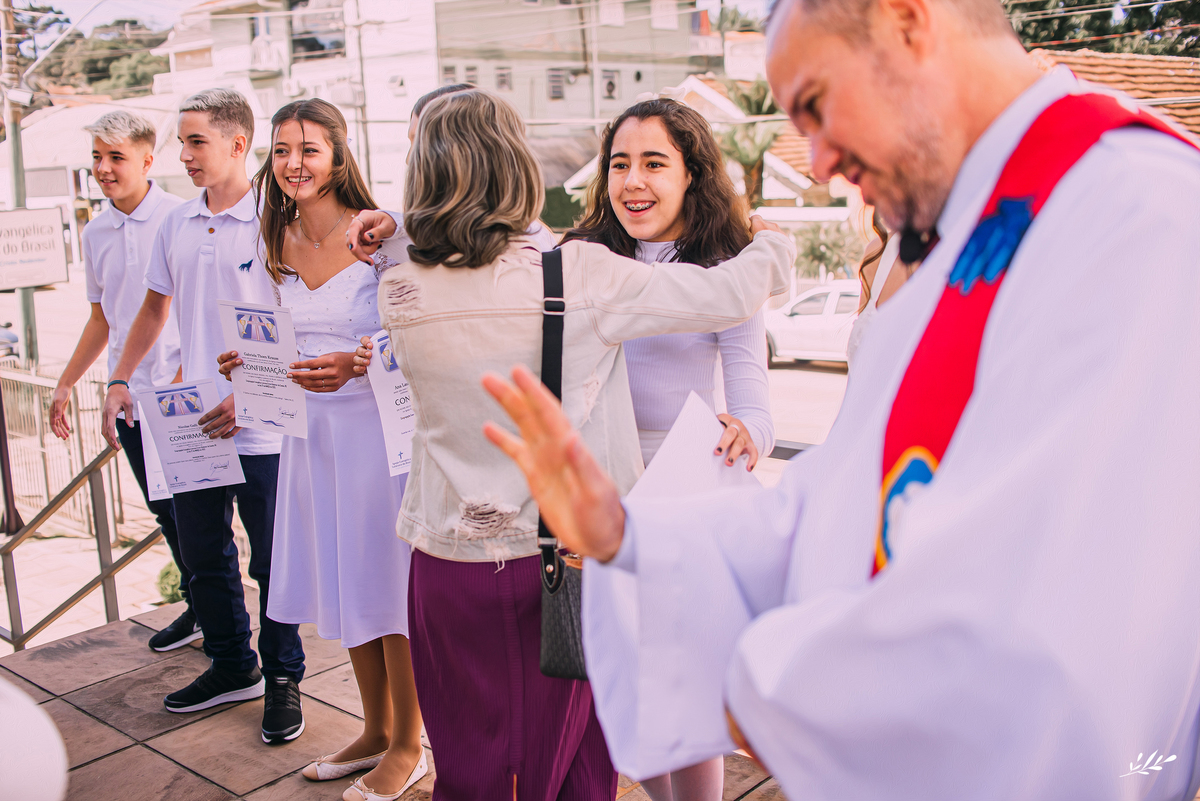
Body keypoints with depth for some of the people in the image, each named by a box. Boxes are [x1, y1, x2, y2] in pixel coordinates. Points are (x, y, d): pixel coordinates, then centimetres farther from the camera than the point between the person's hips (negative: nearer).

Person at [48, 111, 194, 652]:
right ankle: (199, 608, 27)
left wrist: (184, 379, -17)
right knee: (165, 512, 12)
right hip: (128, 395, 6)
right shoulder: (94, 233, 11)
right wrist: (65, 384, 22)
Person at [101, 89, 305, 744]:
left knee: (273, 560, 5)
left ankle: (283, 676, 22)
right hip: (190, 422, 6)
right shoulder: (176, 224, 9)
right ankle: (232, 666, 33)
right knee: (203, 555, 15)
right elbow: (155, 307, 20)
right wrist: (119, 381, 12)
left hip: (261, 426, -6)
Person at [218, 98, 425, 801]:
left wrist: (353, 363, -27)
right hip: (313, 429, 7)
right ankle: (377, 731, 33)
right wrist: (252, 367, 0)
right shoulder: (281, 244, 10)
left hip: (378, 425, -7)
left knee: (391, 584, 2)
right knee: (347, 585, 16)